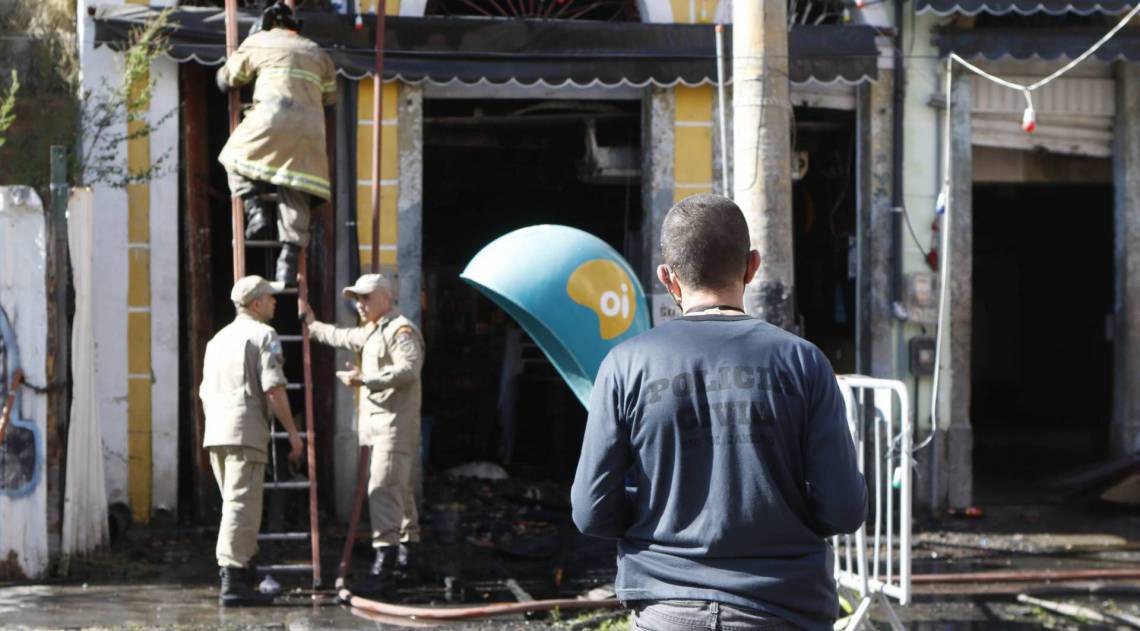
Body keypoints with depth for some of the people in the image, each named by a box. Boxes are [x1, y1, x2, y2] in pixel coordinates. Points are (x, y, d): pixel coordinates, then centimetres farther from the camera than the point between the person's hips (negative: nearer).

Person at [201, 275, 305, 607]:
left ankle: (240, 576, 21)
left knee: (238, 505, 17)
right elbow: (273, 389, -13)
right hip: (245, 430, -8)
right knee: (241, 506, -10)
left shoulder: (218, 339, 22)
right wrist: (292, 432, -9)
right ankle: (232, 582, -16)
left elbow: (205, 392, 22)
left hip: (215, 432, 8)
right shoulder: (263, 335, -4)